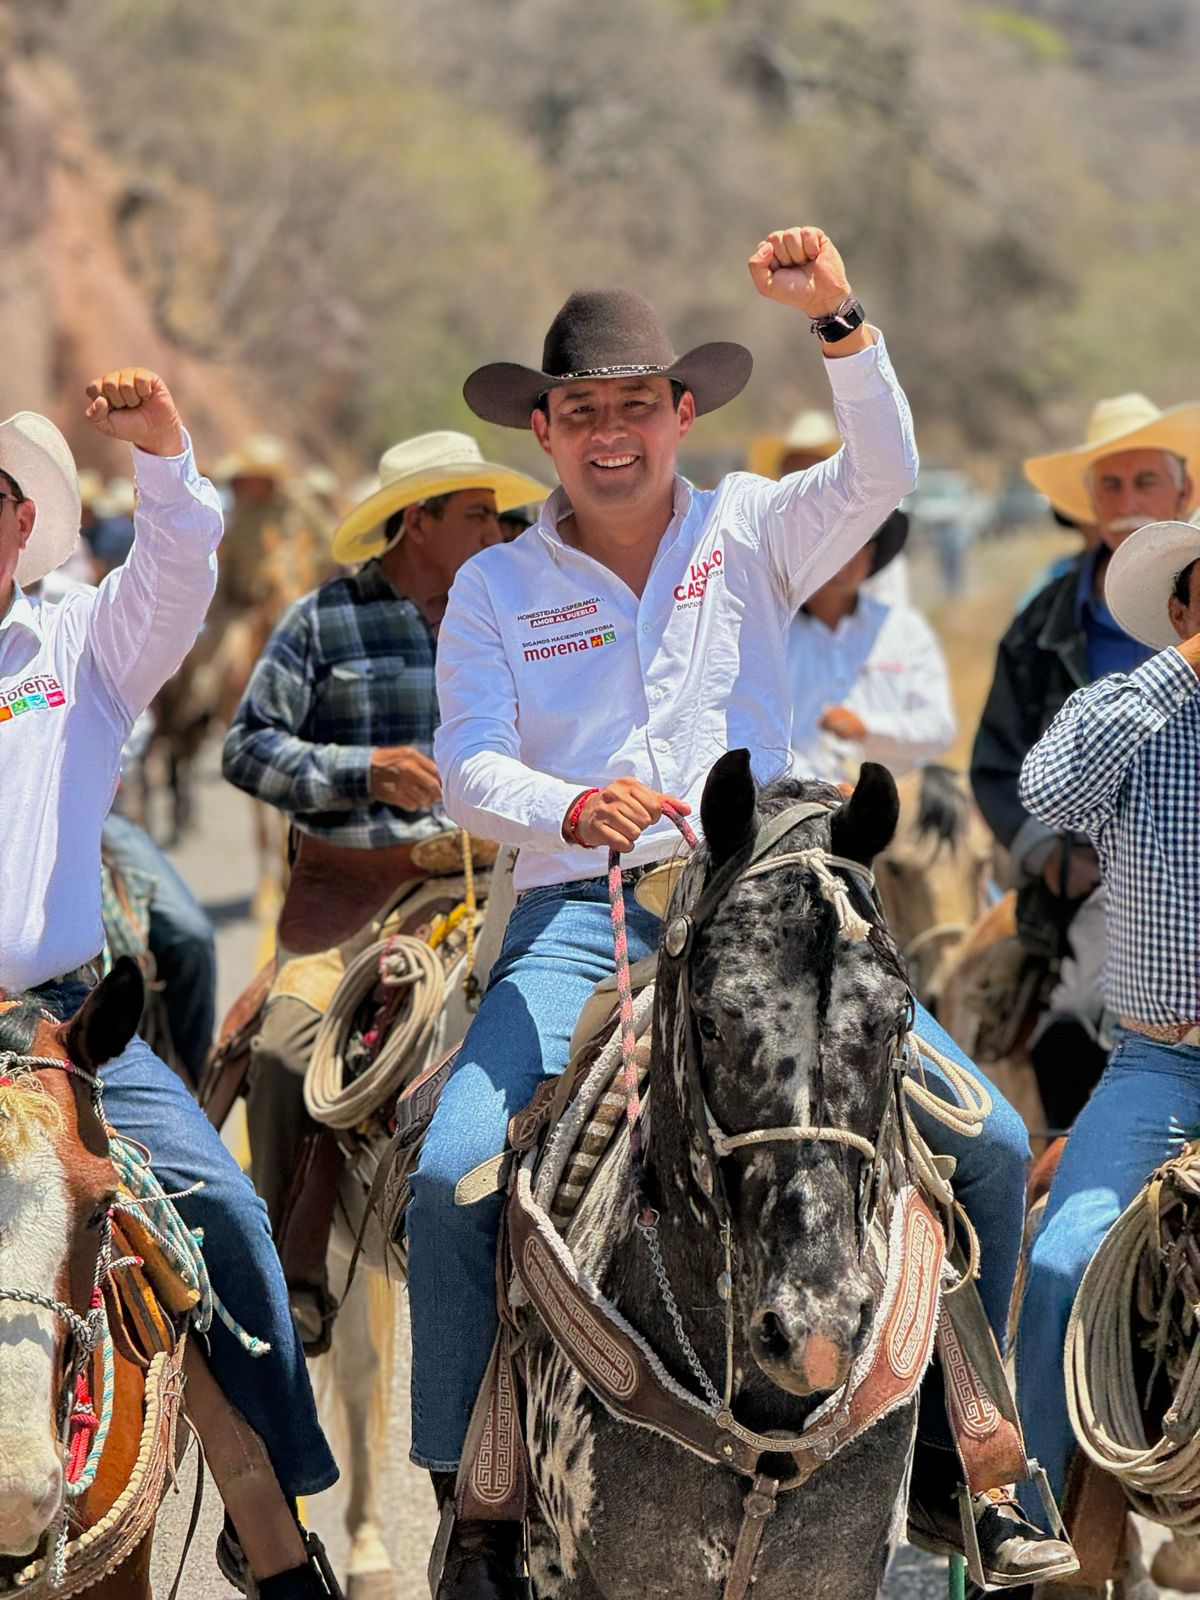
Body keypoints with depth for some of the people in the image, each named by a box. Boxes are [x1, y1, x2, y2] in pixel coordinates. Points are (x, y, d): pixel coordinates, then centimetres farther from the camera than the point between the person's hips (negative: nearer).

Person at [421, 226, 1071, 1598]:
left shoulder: (751, 534, 11)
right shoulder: (496, 586, 9)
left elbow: (878, 476, -7)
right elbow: (467, 765, -3)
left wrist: (837, 319, -22)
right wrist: (572, 809, -25)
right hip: (579, 920, -1)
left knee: (991, 1146, -12)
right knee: (451, 1174, -23)